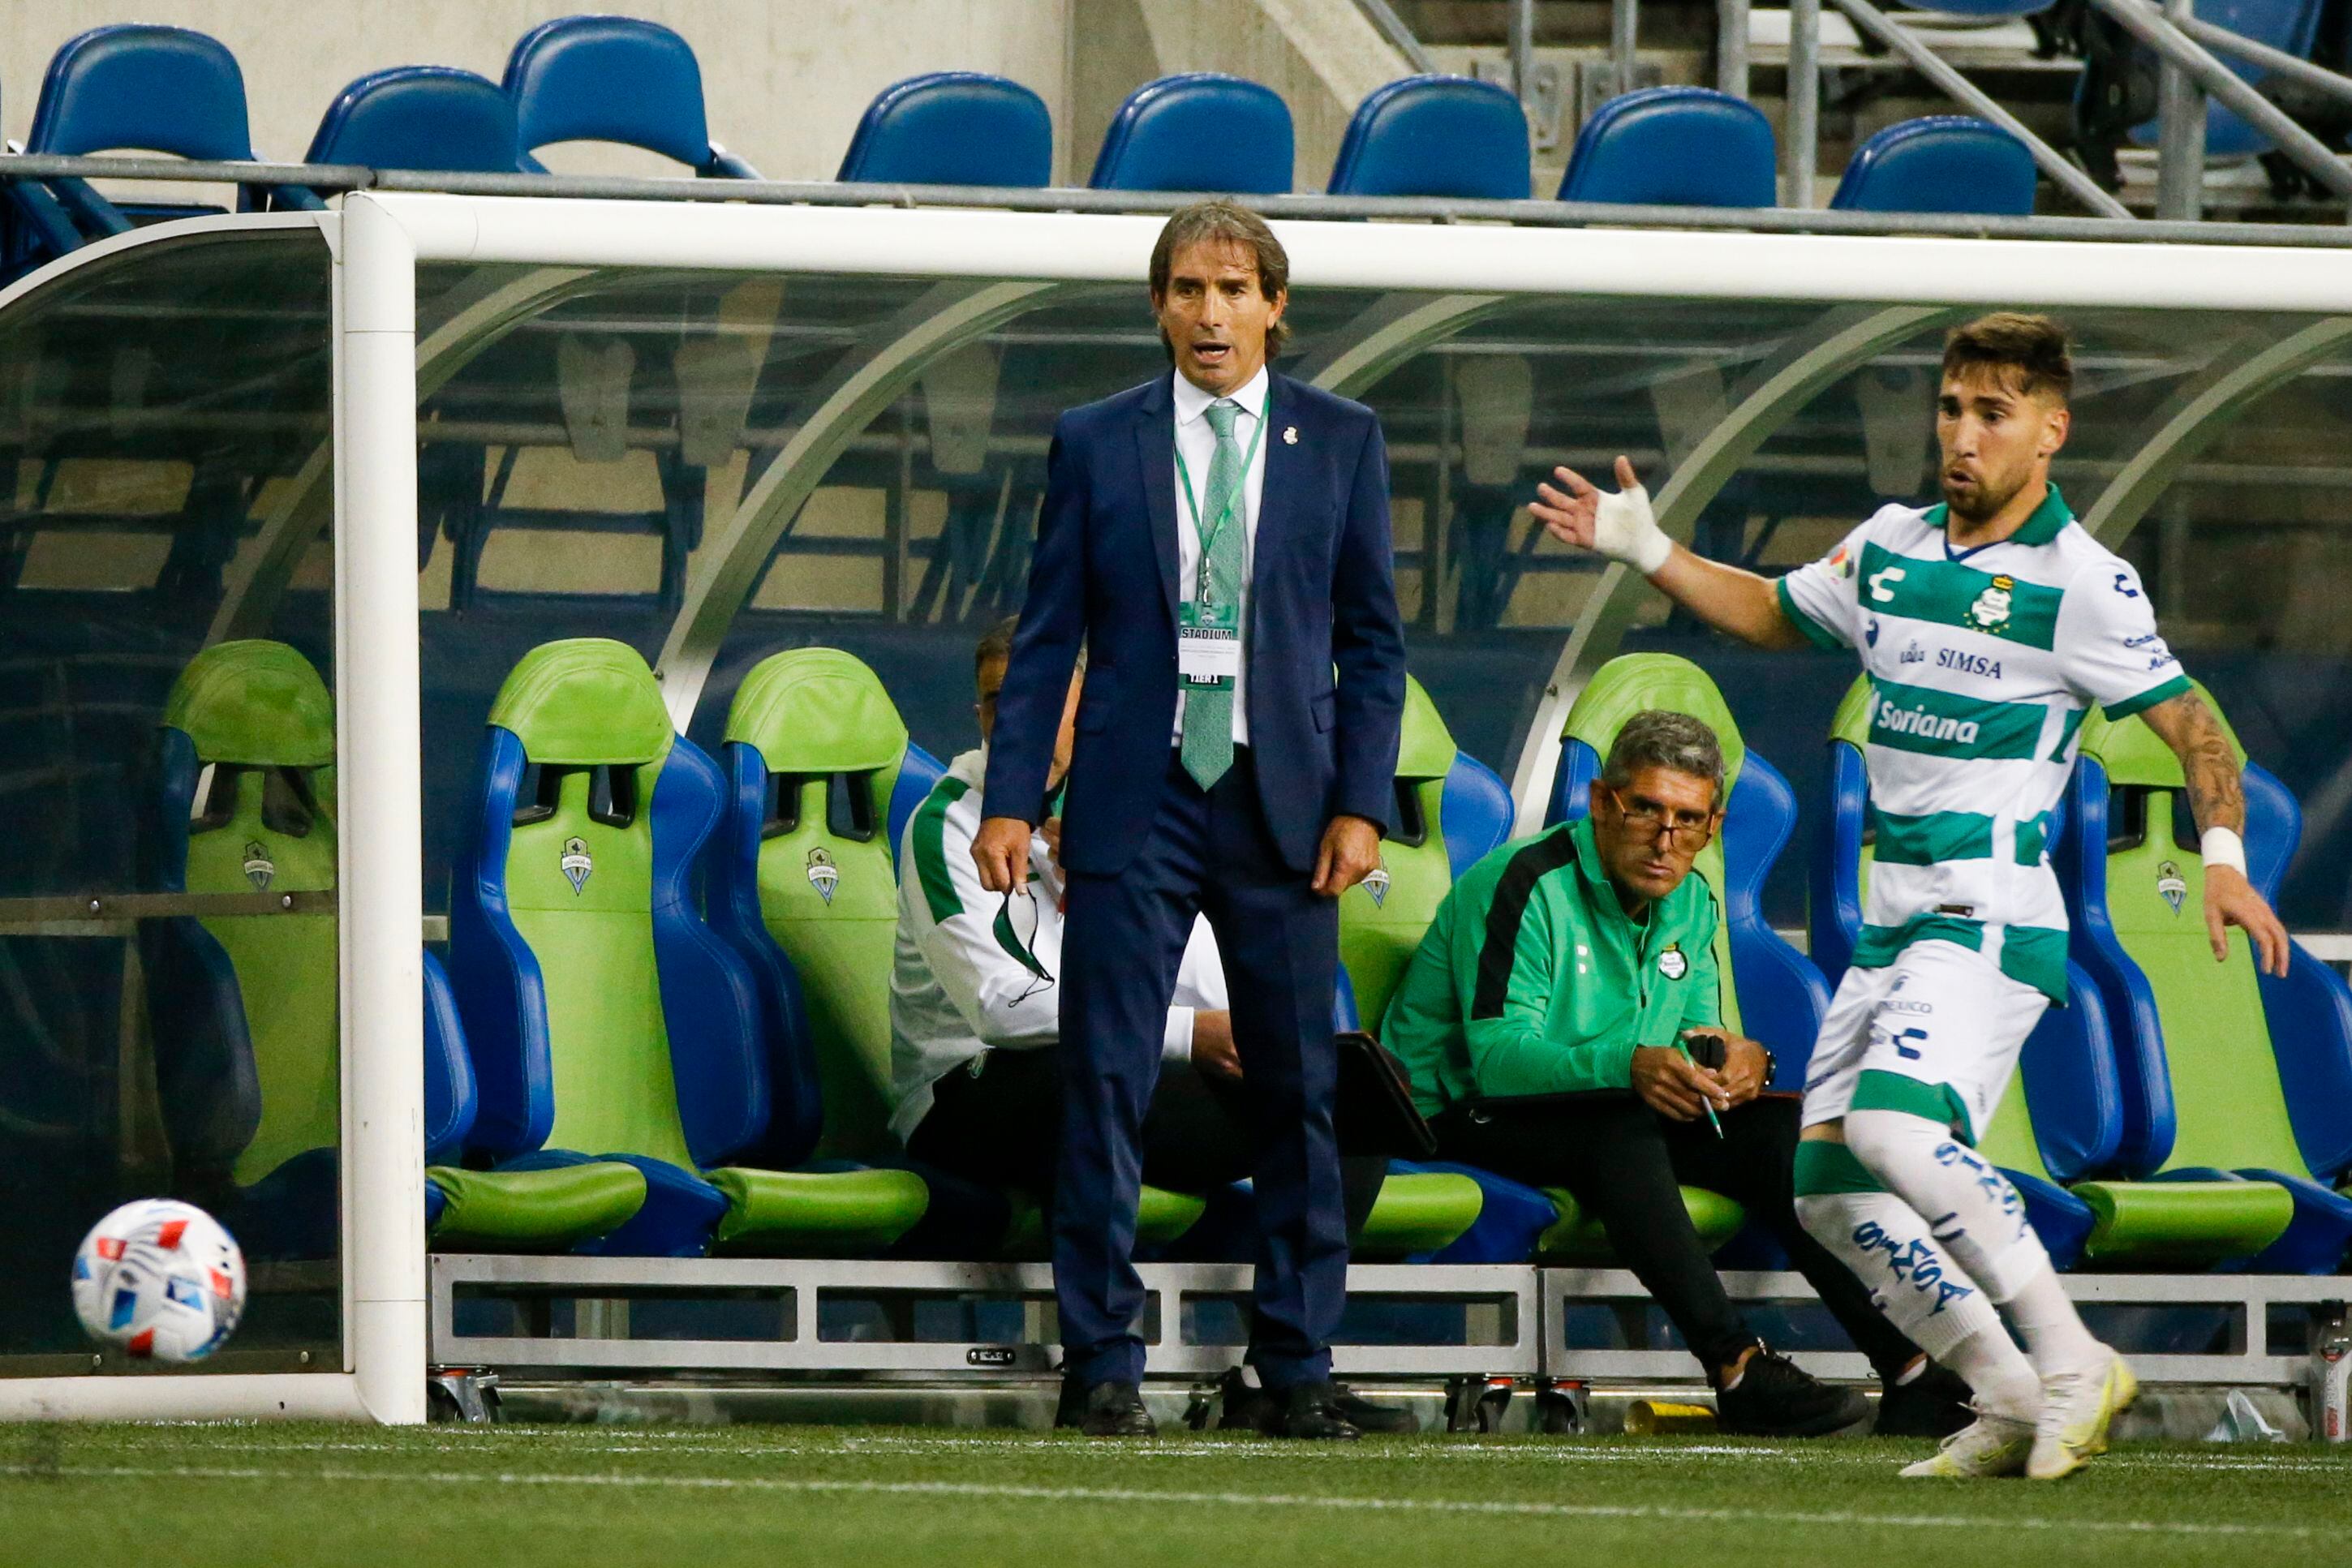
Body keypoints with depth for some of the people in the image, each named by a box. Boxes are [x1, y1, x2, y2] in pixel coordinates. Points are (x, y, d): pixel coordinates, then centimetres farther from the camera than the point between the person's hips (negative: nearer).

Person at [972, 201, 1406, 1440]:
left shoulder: (1340, 442, 8)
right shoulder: (1095, 443, 6)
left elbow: (1372, 639, 7)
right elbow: (1047, 637, 6)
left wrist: (1360, 804, -2)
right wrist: (1011, 802, -2)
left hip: (1281, 803, 1)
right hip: (1136, 802, -1)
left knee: (1298, 1092, 3)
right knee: (1105, 1083, -5)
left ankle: (1298, 1365, 11)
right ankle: (1105, 1363, 0)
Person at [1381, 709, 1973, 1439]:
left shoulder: (1691, 905, 9)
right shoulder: (1526, 885, -17)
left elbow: (1697, 1043, 8)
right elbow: (1497, 1054, -27)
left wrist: (1741, 1059, -17)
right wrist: (1627, 1066, -43)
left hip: (1617, 1122, 7)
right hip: (1468, 1123, -7)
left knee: (1777, 1127, -13)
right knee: (1620, 1127, -37)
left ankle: (1910, 1375, -19)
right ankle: (1739, 1372, -44)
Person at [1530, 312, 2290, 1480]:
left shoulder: (2082, 583, -8)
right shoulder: (1888, 548, 12)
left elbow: (2191, 727, -7)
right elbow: (1773, 615, 29)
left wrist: (2223, 859, -22)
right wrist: (1648, 552, 19)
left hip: (1991, 917, -8)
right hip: (1894, 923, 8)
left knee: (1894, 1126, -29)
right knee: (1828, 1188, 1)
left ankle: (2071, 1362, -21)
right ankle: (2013, 1406, 6)